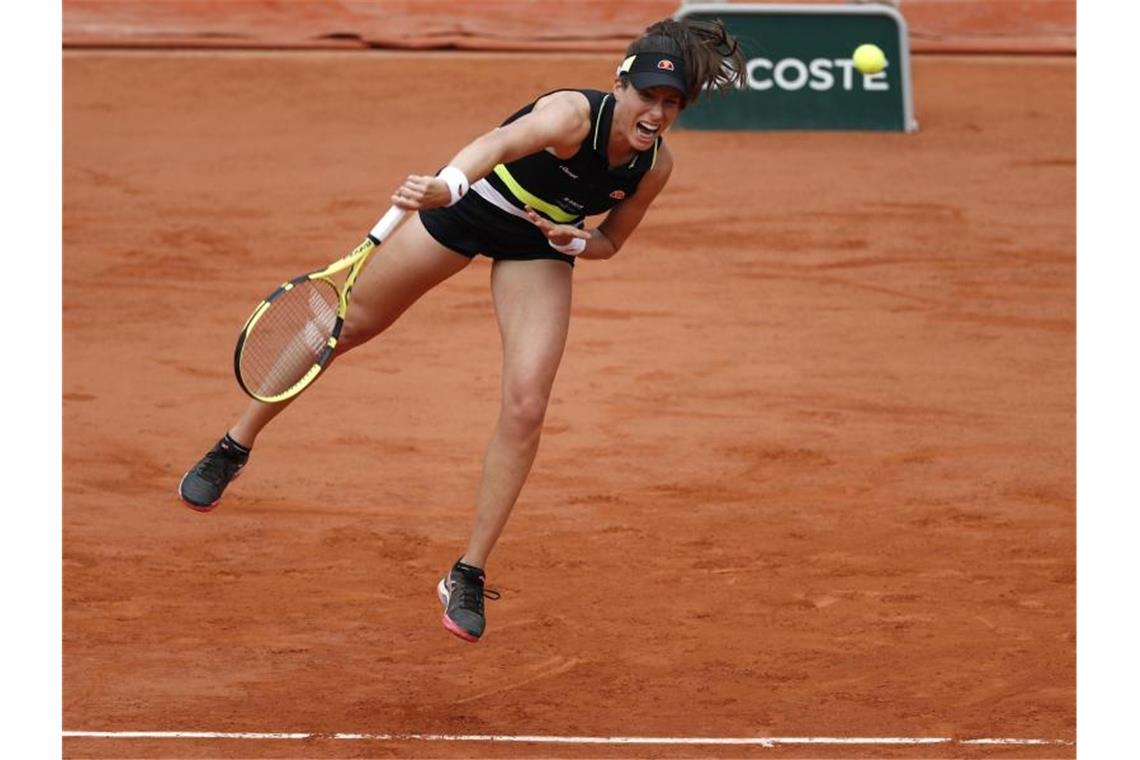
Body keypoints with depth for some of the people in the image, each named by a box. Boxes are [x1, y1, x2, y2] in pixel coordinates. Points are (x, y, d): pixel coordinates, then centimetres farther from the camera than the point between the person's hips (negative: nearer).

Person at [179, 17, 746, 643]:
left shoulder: (655, 166, -18)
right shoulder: (574, 115, -35)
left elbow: (609, 242, 0)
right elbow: (501, 142, -56)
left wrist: (574, 240, -24)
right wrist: (447, 184, -77)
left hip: (537, 246, 4)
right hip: (468, 207, -3)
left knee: (525, 409, -11)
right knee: (349, 324, 9)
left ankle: (467, 578, 0)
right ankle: (234, 447, 31)